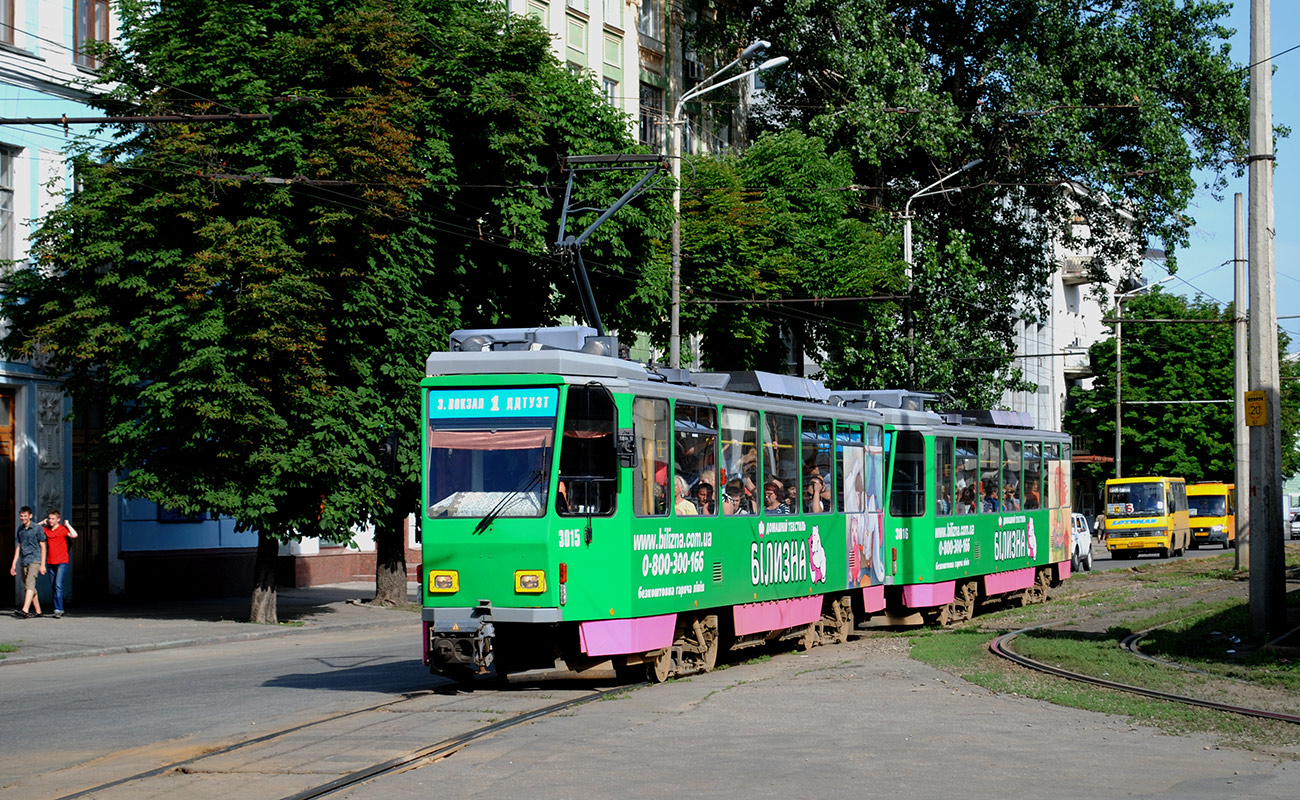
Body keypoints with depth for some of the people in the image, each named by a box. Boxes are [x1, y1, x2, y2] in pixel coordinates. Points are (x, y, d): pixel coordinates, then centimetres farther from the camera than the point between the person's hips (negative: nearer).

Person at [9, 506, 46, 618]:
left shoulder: (37, 528, -3)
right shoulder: (20, 529, 14)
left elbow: (43, 546, -2)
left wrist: (43, 565, -7)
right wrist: (14, 564, 17)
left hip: (34, 560, -7)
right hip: (24, 562, 7)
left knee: (30, 584, -19)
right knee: (27, 586, 7)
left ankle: (24, 611, -31)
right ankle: (38, 611, 17)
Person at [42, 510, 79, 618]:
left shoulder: (63, 529, -6)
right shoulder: (46, 530, 9)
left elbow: (74, 535, -22)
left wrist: (67, 525, -12)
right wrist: (42, 523, 9)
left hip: (62, 562, -6)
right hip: (51, 562, 6)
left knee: (58, 585, -16)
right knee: (54, 587, 8)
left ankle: (58, 609, -20)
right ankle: (58, 610, 15)